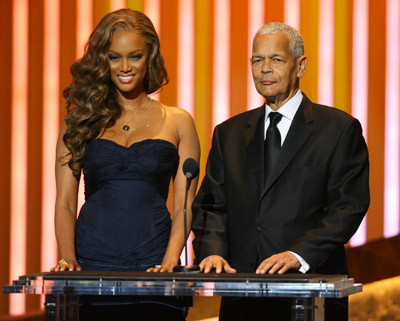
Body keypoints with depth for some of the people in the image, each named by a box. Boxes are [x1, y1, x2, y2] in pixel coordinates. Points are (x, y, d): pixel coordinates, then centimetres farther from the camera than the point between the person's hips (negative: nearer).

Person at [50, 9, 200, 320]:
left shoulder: (178, 122, 9)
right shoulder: (80, 120, 11)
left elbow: (184, 207, 4)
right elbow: (65, 203, 7)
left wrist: (169, 263, -11)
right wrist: (68, 259, -9)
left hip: (152, 264, 0)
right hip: (92, 263, 0)